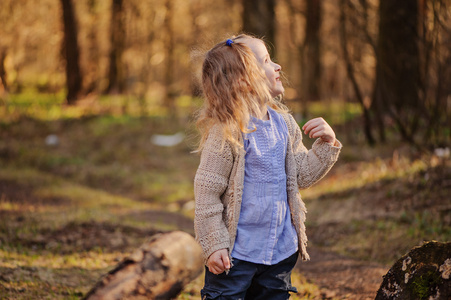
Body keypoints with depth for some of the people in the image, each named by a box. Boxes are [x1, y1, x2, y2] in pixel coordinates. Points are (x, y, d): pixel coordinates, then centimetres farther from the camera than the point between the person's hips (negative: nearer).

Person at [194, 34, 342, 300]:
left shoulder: (284, 124, 6)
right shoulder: (227, 132, -16)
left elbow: (302, 175, 14)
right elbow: (207, 193, -15)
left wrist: (327, 144, 0)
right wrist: (214, 245, -16)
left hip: (281, 249, 7)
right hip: (236, 253, -7)